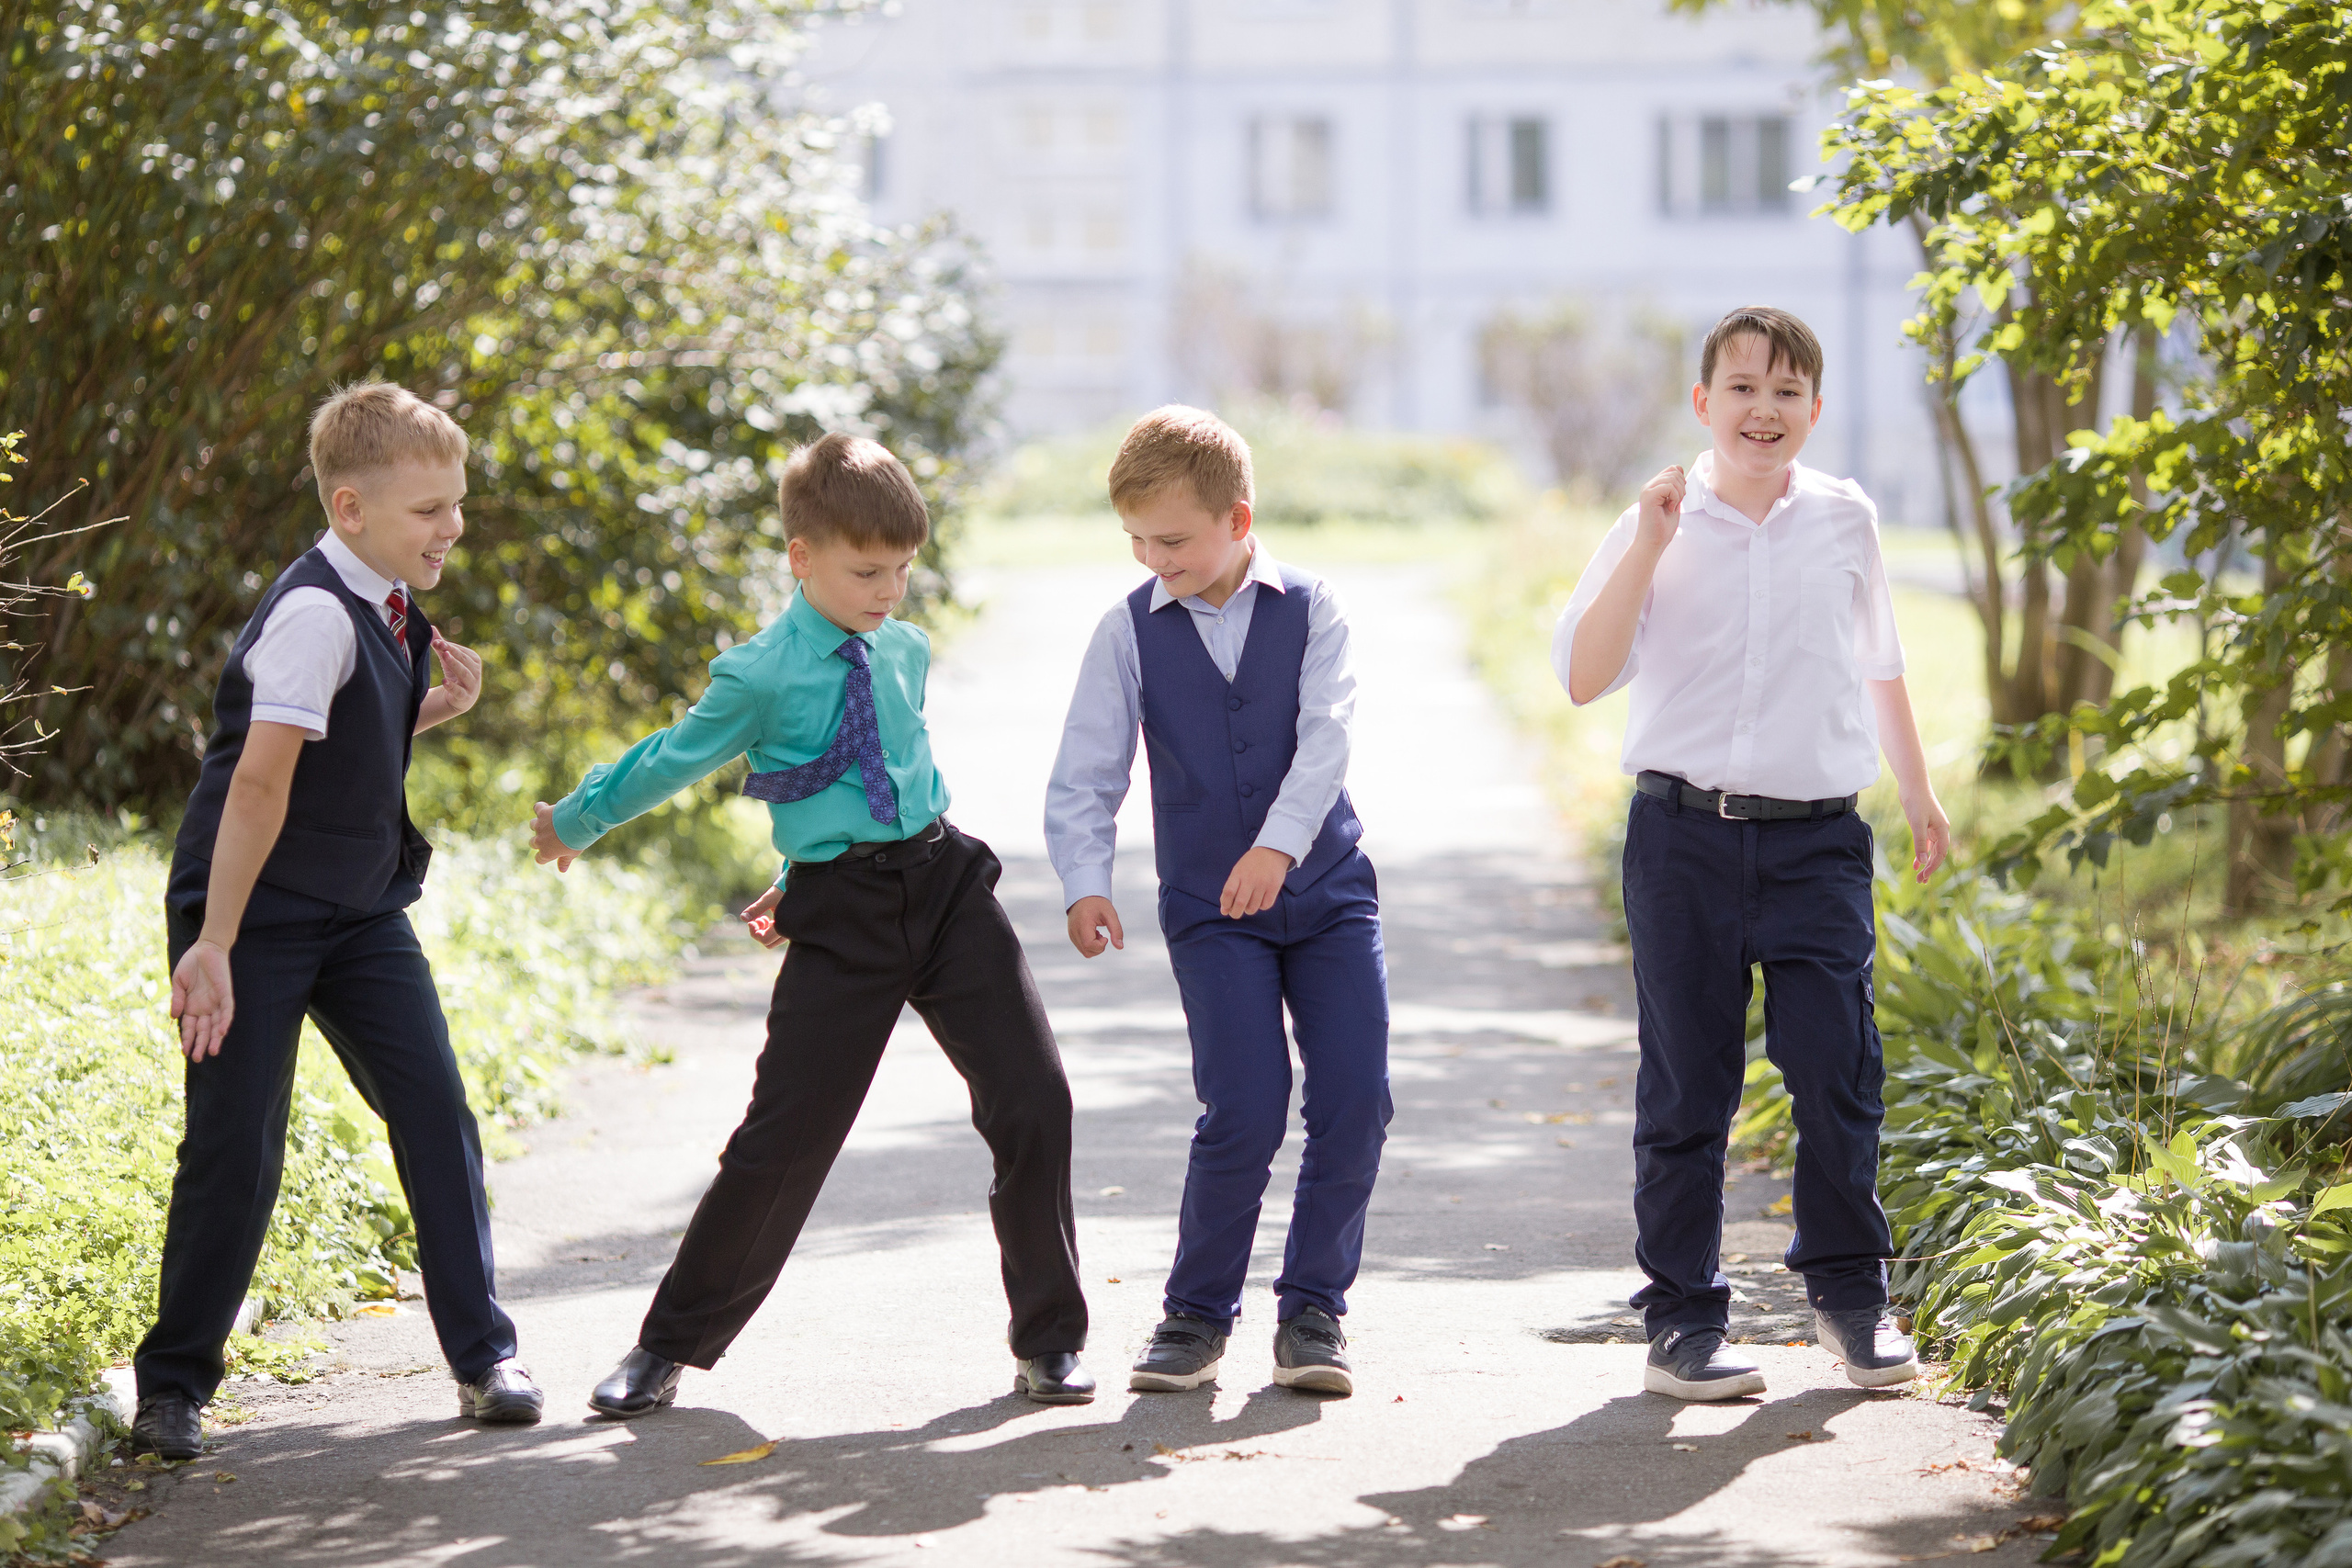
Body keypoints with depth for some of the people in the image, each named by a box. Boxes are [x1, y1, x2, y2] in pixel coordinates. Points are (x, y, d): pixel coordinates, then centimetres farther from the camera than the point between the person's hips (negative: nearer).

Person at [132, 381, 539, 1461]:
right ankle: (173, 1385, 9)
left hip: (362, 910, 8)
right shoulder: (315, 617, -22)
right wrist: (212, 946, -31)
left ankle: (482, 1356, 8)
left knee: (436, 1116, -1)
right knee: (235, 1152, -6)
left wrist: (439, 706, 0)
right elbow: (261, 781, -27)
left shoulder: (386, 608, 4)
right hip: (257, 915, -8)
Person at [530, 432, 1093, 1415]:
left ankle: (1049, 1343, 10)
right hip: (841, 920, -4)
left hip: (946, 884, 4)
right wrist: (571, 826, 19)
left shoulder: (905, 654, 9)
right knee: (782, 1139, -4)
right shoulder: (760, 678, -7)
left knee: (1033, 1104, -4)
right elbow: (669, 762, 8)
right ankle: (671, 1348, 13)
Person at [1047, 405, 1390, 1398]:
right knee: (1244, 1111, -13)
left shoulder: (1309, 610, -2)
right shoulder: (1130, 632, -1)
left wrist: (1278, 845, -30)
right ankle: (1197, 1315, 6)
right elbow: (1084, 777, -2)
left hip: (1326, 886, 1)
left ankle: (1313, 1309, 9)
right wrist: (1085, 885, -19)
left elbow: (1326, 740, -15)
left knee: (1354, 1100, -7)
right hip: (1208, 907, -1)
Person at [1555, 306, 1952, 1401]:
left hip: (1818, 837, 1)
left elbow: (1876, 663, 22)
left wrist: (1918, 791, 27)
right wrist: (1647, 547, -15)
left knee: (1837, 1066, -4)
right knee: (1687, 1083, 3)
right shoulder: (1661, 525, 1)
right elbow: (1583, 676, -8)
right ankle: (1682, 1317, 11)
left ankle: (1849, 1291, 15)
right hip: (1686, 833, -1)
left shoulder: (1844, 522, 8)